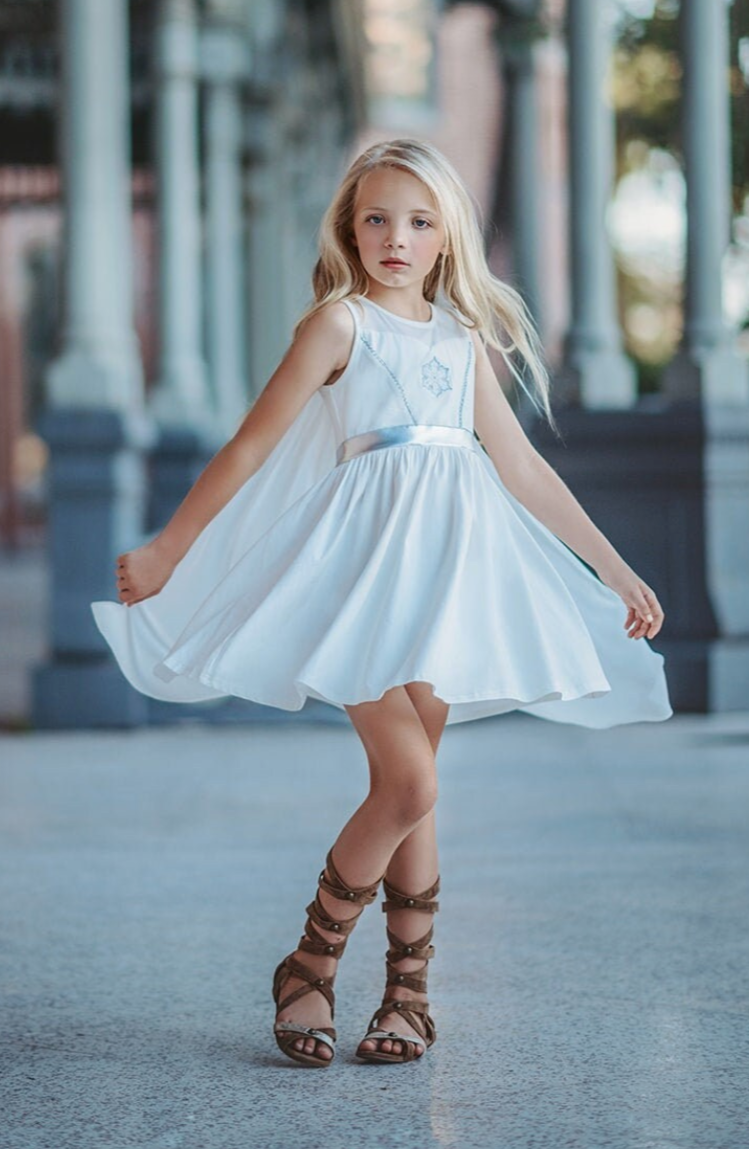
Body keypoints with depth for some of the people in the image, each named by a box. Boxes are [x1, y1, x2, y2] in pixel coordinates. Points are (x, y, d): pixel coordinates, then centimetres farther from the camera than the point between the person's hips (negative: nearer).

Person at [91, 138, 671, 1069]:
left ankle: (406, 994, 15)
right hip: (366, 561, -5)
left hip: (447, 564, 5)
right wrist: (165, 552, -1)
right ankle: (308, 970, 4)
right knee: (408, 782, -13)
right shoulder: (341, 322, -1)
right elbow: (250, 446, -1)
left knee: (411, 789, 6)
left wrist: (616, 572, 17)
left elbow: (524, 470, 18)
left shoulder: (463, 337, 14)